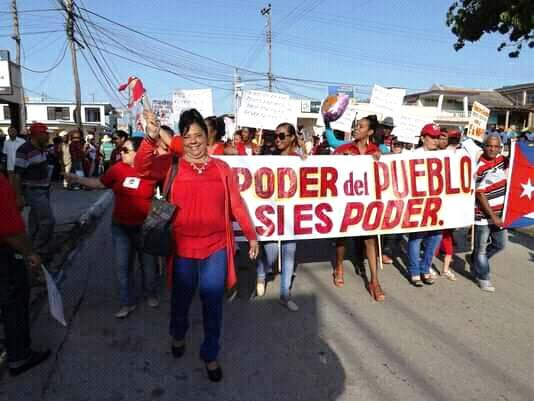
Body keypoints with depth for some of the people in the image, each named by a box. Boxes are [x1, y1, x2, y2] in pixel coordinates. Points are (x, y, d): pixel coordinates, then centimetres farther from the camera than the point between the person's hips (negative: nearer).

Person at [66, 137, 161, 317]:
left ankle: (151, 294, 40)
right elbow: (100, 183, 9)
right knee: (122, 266, 9)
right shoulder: (118, 168, -5)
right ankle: (127, 303, 25)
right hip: (120, 227, 3)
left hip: (144, 227, -3)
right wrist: (76, 179, 9)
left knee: (148, 264, 15)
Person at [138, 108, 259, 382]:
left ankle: (210, 355, 32)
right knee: (181, 299, 20)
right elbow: (142, 167, -19)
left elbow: (236, 204, 3)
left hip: (216, 248, 0)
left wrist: (251, 235, 5)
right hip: (183, 248, 0)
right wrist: (152, 137, -34)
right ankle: (178, 336, 52)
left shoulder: (221, 168, 0)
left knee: (212, 304, 11)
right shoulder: (171, 166, -2)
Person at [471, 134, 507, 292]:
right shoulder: (479, 167, -19)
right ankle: (483, 277, 21)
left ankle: (476, 259, 39)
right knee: (482, 248, 6)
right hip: (483, 215, -7)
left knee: (500, 244, 18)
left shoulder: (501, 160, 1)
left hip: (500, 213, 7)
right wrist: (493, 217, -17)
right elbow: (480, 195, -18)